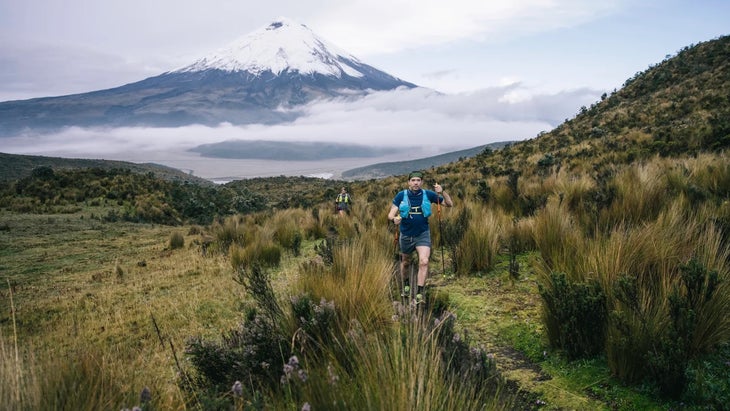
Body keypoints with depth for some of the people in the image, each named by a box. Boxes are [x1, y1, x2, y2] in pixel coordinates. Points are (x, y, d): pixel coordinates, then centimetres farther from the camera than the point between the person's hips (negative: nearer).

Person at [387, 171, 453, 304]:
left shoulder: (428, 194, -8)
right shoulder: (401, 196, -10)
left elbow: (450, 204, -3)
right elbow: (391, 214, -12)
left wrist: (442, 192, -22)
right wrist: (394, 218, -36)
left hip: (423, 234, -1)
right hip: (406, 235, 1)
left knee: (424, 262, -19)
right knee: (405, 262, 18)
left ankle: (419, 293, -9)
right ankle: (406, 285, 45)